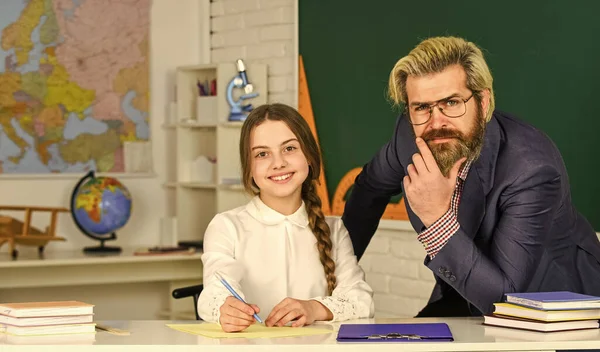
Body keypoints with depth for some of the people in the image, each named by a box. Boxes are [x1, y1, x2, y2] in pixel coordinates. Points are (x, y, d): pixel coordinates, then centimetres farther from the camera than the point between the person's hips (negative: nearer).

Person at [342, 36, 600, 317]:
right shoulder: (411, 134, -14)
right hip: (467, 295, 4)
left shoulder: (533, 170, -31)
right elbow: (370, 186, 10)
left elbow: (502, 297, -33)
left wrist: (437, 219, -41)